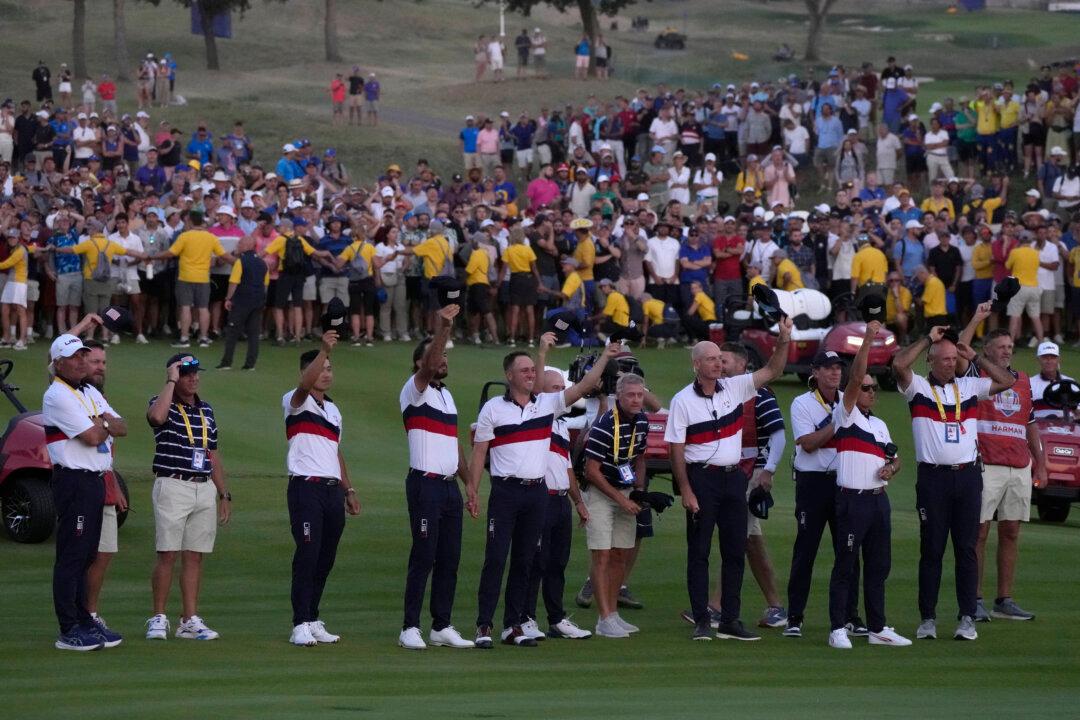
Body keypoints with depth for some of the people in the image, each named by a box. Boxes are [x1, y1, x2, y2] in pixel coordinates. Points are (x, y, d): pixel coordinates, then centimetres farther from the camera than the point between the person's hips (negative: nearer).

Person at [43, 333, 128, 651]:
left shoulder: (91, 393, 18)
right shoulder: (57, 396, -12)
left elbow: (122, 428, 13)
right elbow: (91, 437, -18)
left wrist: (103, 422, -8)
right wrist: (107, 424, 3)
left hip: (96, 480, 9)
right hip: (73, 480, -9)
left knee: (86, 555, 13)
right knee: (71, 556, -8)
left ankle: (84, 621, 19)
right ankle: (69, 631, -7)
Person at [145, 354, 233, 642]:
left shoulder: (206, 410, 16)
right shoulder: (163, 403, -2)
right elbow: (156, 416, -30)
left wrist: (224, 495, 17)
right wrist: (171, 381, -18)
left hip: (205, 489, 6)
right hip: (173, 487, -6)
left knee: (195, 556, 5)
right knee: (167, 555, -6)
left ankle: (190, 619, 8)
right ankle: (158, 618, 1)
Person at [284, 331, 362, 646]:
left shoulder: (333, 409, 21)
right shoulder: (296, 402, -3)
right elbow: (305, 386, -26)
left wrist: (349, 489, 21)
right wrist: (324, 350, -38)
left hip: (333, 490, 7)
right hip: (306, 488, -7)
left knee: (326, 559, 8)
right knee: (307, 555, -12)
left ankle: (313, 620, 15)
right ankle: (301, 624, -12)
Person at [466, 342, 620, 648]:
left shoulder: (548, 403, 8)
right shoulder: (493, 408, 0)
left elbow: (585, 386, 2)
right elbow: (478, 452, 0)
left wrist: (604, 357, -7)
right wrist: (472, 491, -5)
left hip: (537, 491, 4)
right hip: (505, 491, -4)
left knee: (524, 560, 7)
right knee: (495, 558, -8)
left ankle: (514, 625, 12)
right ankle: (484, 626, -7)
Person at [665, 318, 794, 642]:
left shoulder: (734, 388, 5)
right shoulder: (682, 400, -6)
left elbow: (772, 371, 5)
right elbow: (676, 450, -6)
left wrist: (783, 342, -12)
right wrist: (686, 491, -13)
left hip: (733, 478, 5)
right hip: (701, 478, -5)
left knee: (736, 550, 6)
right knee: (699, 551, -1)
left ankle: (730, 621, 12)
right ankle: (701, 621, 3)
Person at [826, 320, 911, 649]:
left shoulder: (880, 424, 20)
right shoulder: (845, 415, -2)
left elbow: (895, 459, 26)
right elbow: (855, 378, -16)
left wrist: (891, 468, 2)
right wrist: (867, 340, -20)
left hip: (879, 499, 7)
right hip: (852, 499, -7)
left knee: (878, 566, 10)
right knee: (845, 566, -4)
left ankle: (878, 628, 16)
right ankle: (838, 630, -2)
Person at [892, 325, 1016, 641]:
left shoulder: (969, 387, 12)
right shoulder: (918, 387, 1)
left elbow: (1008, 381, 10)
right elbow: (899, 364, -16)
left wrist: (974, 357, 7)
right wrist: (928, 338, -6)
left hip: (968, 475, 3)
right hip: (932, 476, -3)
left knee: (967, 549, 2)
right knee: (931, 549, 1)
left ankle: (967, 618, 4)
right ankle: (928, 618, 4)